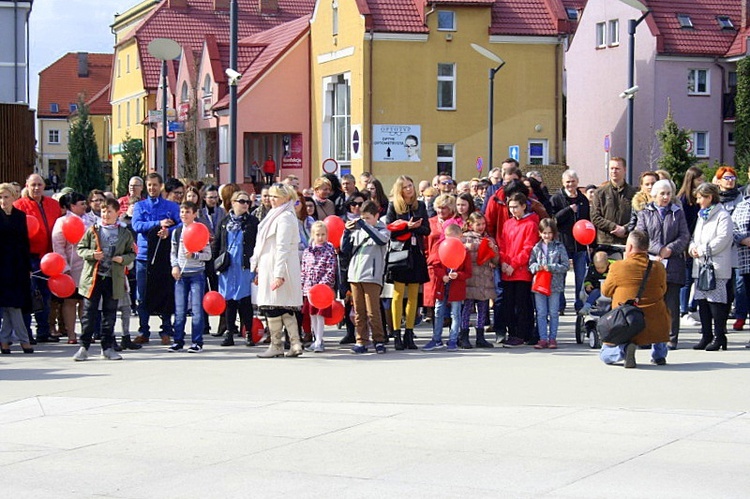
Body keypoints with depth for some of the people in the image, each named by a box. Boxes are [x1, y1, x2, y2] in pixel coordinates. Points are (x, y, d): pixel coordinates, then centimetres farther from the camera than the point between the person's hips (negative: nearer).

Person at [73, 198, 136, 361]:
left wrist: (123, 259, -11)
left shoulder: (125, 233, 6)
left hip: (114, 279, 1)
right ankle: (84, 346, 5)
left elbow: (132, 253, 9)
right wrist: (92, 254, -13)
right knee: (89, 313, 0)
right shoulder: (92, 231, 4)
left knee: (110, 314, 7)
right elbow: (81, 248, 6)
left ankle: (107, 347, 14)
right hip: (93, 277, -1)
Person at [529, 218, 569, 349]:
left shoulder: (559, 247, 0)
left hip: (555, 284, -2)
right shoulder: (536, 248, 7)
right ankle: (543, 339, 6)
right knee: (541, 313, 3)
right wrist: (537, 267, -13)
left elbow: (565, 265, -5)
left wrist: (551, 267, -15)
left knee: (554, 313, 5)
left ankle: (552, 338, 12)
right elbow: (530, 264, 9)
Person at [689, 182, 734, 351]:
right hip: (700, 266, 8)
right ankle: (706, 336, 14)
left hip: (716, 266, -8)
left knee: (716, 301, -8)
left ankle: (719, 336, -2)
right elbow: (695, 236, 23)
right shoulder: (701, 216, 21)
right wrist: (692, 247, 1)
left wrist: (702, 250, -14)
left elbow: (722, 239, -15)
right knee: (702, 301, 8)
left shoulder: (723, 216, -6)